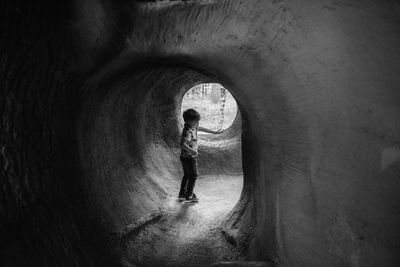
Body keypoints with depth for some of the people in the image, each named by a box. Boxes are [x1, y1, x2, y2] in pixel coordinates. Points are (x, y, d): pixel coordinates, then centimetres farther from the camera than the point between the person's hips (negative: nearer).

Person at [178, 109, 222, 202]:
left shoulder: (193, 126, 1)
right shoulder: (188, 131, -27)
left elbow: (201, 128, 17)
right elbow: (183, 145, -40)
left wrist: (214, 132, 22)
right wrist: (192, 151, -48)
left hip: (186, 157, 9)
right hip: (189, 157, -9)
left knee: (187, 175, 21)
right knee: (193, 175, 6)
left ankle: (182, 194, 32)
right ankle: (189, 196, 19)